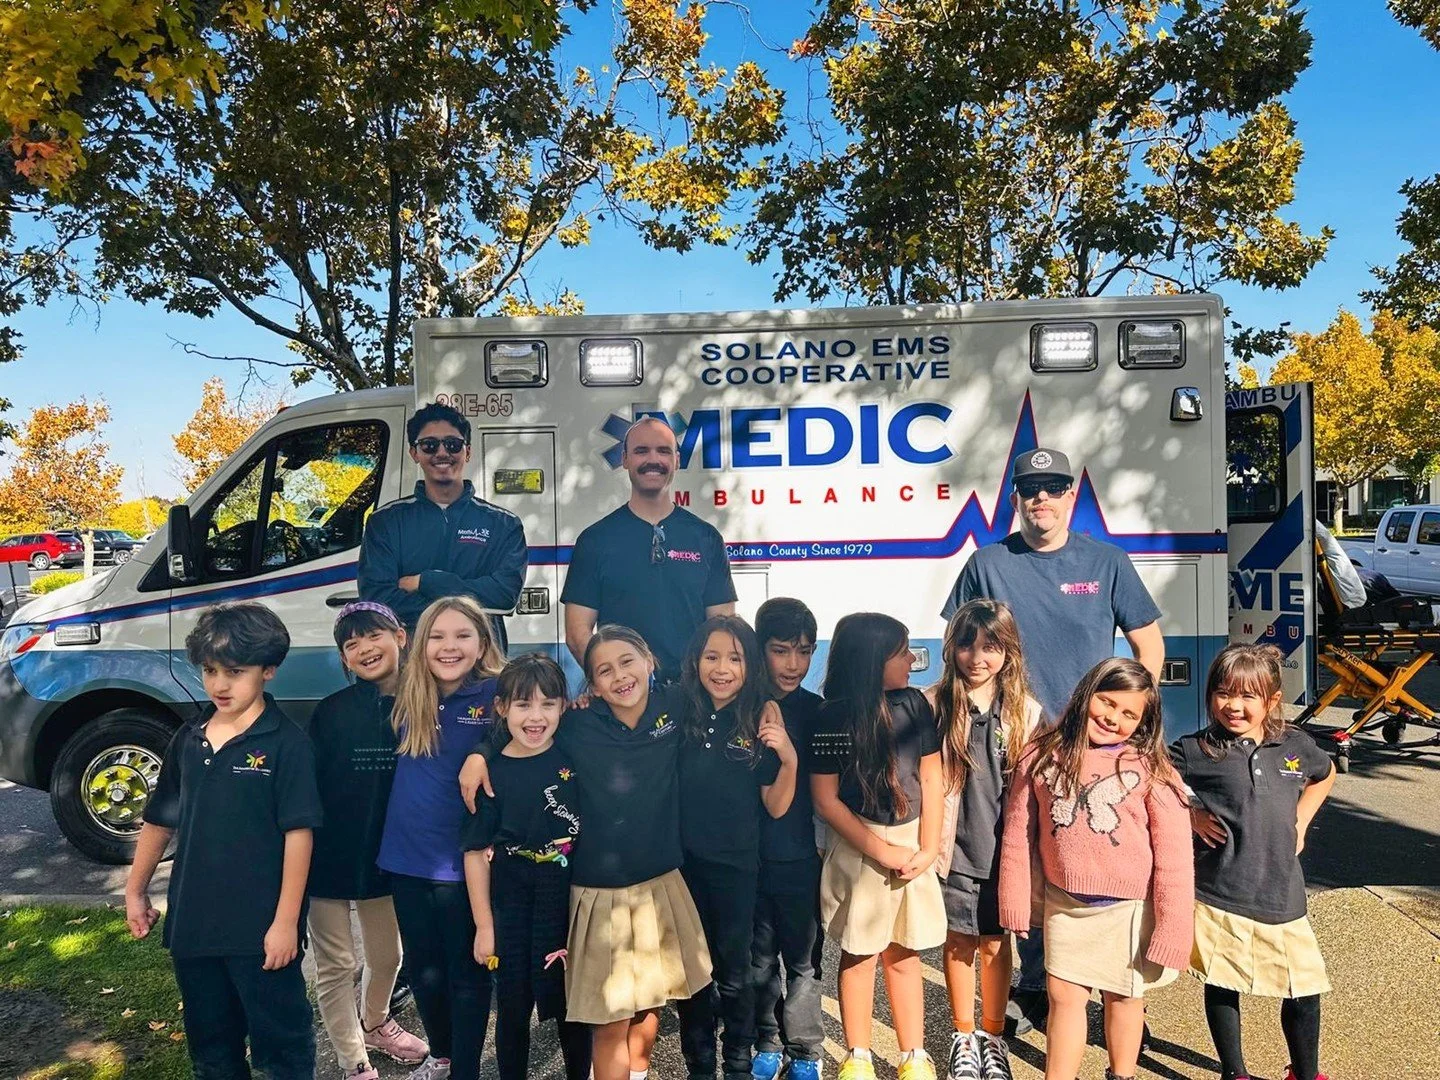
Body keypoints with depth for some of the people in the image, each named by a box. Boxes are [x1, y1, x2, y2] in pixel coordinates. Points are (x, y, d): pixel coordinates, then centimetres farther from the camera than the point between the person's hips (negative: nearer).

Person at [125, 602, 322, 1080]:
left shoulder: (286, 742, -14)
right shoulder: (188, 739, 4)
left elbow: (298, 833, -15)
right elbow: (159, 819, 15)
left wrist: (286, 921, -17)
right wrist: (136, 890, 18)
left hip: (261, 929, -6)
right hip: (192, 925, 6)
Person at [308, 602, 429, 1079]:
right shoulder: (331, 711, -11)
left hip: (383, 857, 3)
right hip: (329, 857, -2)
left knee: (387, 955, 20)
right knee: (335, 965, 9)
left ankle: (374, 1024, 48)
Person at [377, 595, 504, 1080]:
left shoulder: (496, 694, -12)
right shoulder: (406, 696, 2)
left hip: (465, 862, -4)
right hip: (407, 858, 5)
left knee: (467, 973, 10)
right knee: (423, 970, 19)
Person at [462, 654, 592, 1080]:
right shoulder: (491, 774, -9)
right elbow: (477, 852, -5)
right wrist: (483, 926, -4)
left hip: (571, 906, 1)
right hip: (513, 911, -1)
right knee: (514, 1008, 13)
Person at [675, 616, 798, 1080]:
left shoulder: (761, 721, -8)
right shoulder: (679, 714, -5)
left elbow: (775, 807, -5)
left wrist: (790, 759, -22)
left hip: (736, 866, -1)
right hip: (683, 862, 1)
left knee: (734, 973, 11)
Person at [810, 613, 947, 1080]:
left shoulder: (914, 704, -2)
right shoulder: (833, 718, -12)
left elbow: (932, 780, 2)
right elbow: (826, 800, -9)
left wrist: (928, 849, -6)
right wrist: (883, 851, -12)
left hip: (912, 842, 3)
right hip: (858, 846, -3)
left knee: (903, 953, 13)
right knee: (860, 953, 9)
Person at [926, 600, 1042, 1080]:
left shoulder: (1025, 711, -2)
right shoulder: (934, 704, -7)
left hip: (1002, 846, 1)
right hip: (953, 844, -1)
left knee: (996, 942, 13)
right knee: (959, 941, 12)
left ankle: (993, 1038, 32)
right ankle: (963, 1038, 31)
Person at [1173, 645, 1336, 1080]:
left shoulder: (1297, 746, 2)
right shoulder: (1194, 751, -9)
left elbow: (1325, 775, 25)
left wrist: (1300, 820, 13)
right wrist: (1190, 815, -10)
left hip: (1283, 896, 3)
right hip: (1218, 897, -3)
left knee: (1305, 990, 11)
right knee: (1222, 987, 9)